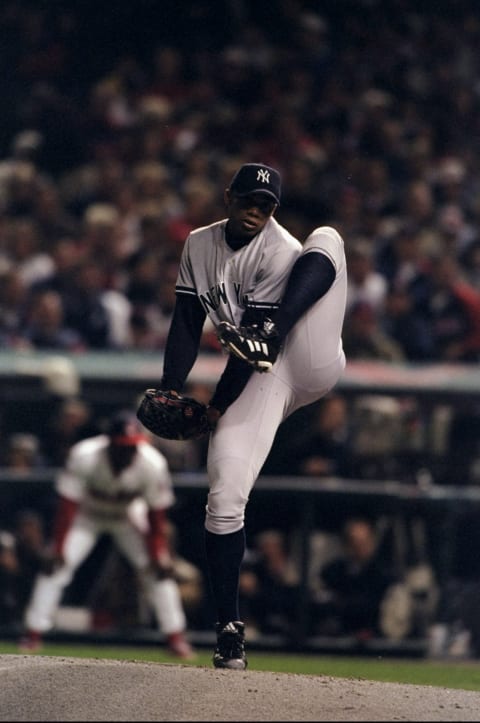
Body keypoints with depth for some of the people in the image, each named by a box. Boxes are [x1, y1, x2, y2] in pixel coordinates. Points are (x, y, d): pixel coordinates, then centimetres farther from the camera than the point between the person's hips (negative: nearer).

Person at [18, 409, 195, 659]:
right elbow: (67, 505, -28)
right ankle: (34, 633, -9)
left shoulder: (153, 464, -29)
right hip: (86, 515, -1)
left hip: (127, 517, 1)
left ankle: (176, 637, -1)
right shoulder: (84, 457, -34)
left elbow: (157, 514, -17)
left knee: (158, 569, -11)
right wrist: (58, 547, -29)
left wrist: (157, 555, -16)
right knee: (57, 565, -17)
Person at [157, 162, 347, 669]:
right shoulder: (199, 245, 10)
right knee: (224, 502, -12)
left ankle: (272, 339, -48)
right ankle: (229, 628, -3)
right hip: (255, 386, 4)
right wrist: (170, 391, -3)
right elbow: (186, 323, 9)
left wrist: (218, 403, -13)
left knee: (325, 240, -21)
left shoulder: (281, 251, -9)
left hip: (308, 364, -4)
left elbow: (254, 324, -13)